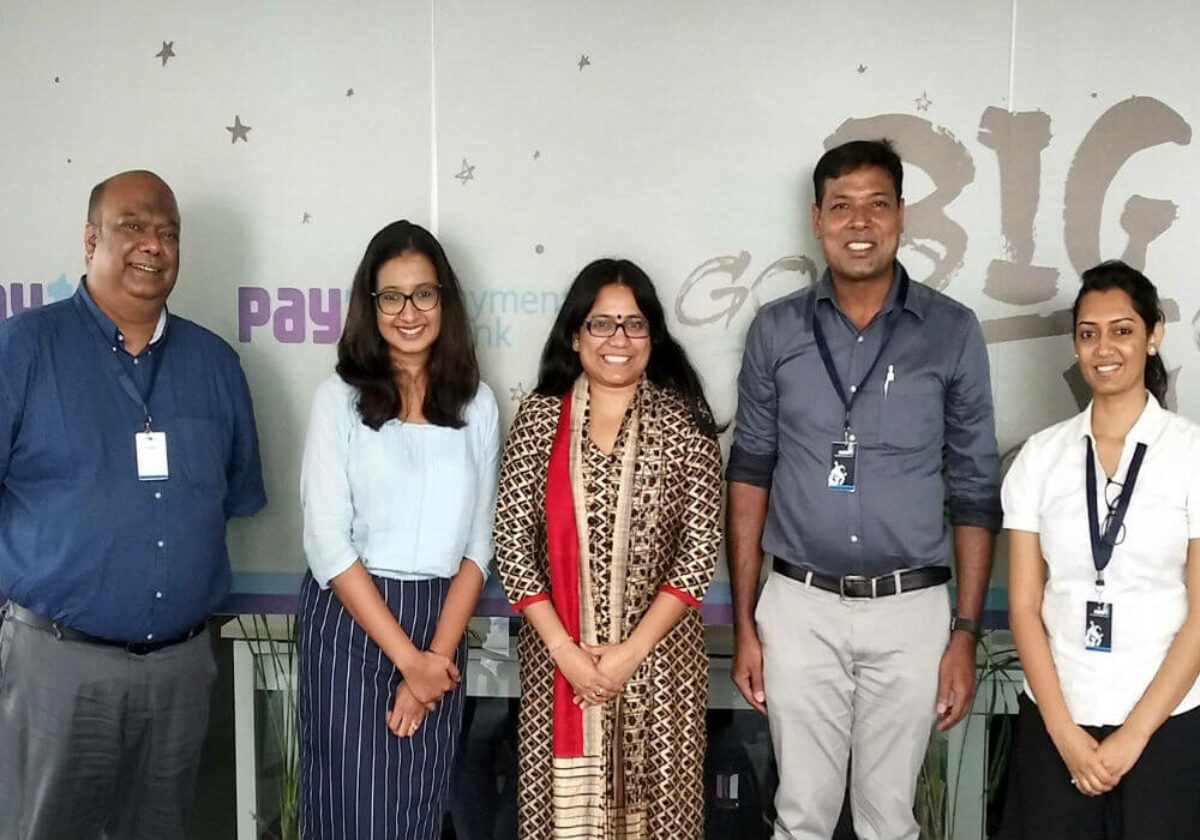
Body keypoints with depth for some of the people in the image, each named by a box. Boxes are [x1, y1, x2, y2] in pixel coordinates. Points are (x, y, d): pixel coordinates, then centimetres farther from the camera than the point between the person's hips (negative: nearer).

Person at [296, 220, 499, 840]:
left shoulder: (476, 404, 4)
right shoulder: (341, 398, -5)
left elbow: (478, 543, 3)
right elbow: (328, 542, -10)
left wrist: (437, 653, -7)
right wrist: (408, 658, -12)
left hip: (439, 627, 3)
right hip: (350, 623, -2)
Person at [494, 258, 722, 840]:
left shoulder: (685, 423, -2)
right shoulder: (538, 419, 1)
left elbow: (700, 548, -5)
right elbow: (511, 542, -2)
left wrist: (633, 649, -11)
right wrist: (563, 649, -9)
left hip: (658, 658, -1)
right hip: (556, 655, 1)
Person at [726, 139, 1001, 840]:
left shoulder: (952, 332, -2)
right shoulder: (777, 329, 1)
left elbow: (974, 490, 1)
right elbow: (750, 471, 5)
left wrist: (966, 633, -2)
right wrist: (744, 623, 2)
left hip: (910, 608, 0)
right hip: (800, 605, 1)